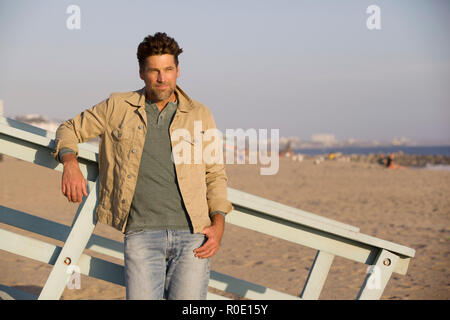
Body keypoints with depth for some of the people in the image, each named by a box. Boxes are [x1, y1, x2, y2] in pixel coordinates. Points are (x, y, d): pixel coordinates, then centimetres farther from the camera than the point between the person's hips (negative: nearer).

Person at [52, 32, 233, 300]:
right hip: (142, 234, 0)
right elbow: (70, 130, 20)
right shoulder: (118, 107, 10)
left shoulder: (200, 115, 12)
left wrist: (218, 223, 2)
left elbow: (215, 175, 16)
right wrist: (70, 163, -2)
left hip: (192, 235, 0)